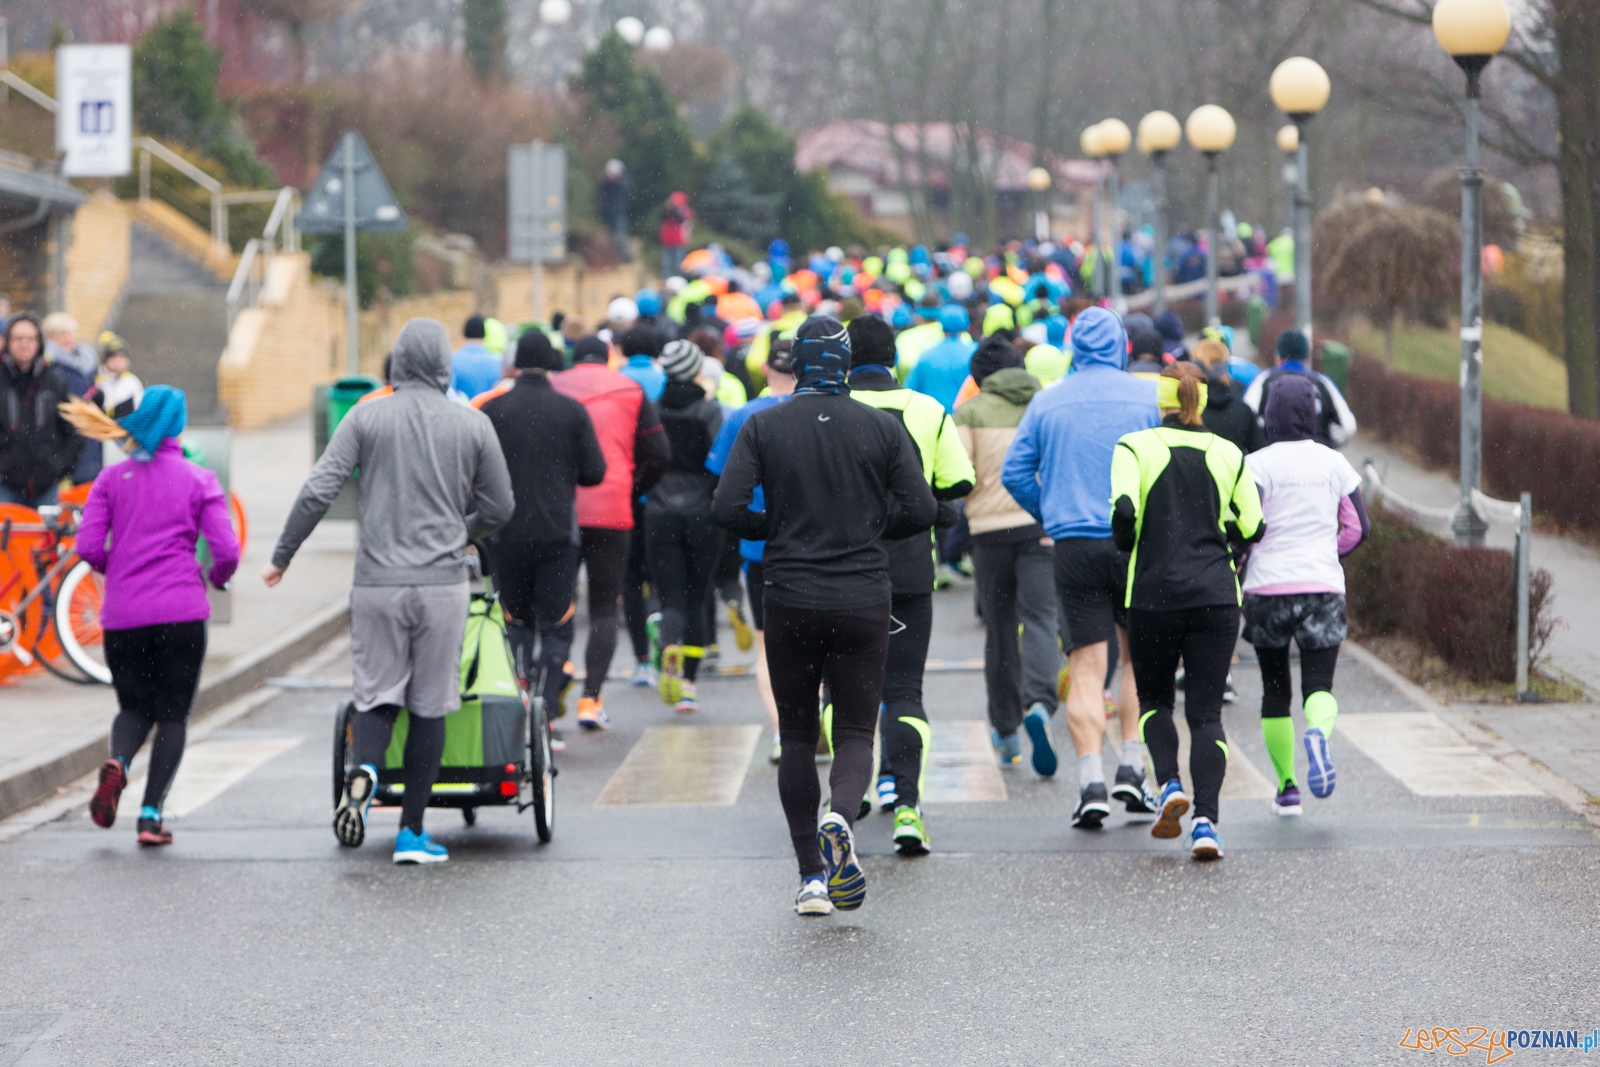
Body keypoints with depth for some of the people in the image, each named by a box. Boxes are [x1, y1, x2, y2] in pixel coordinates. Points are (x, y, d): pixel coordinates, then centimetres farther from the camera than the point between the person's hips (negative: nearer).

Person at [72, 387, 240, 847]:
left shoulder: (112, 480, 6)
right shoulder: (198, 480, 1)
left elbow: (88, 546, -2)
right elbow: (226, 551, -6)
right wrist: (218, 577, 16)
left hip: (123, 617, 2)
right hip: (182, 613, -2)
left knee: (134, 706, 18)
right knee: (173, 714, 8)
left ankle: (117, 762, -14)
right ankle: (151, 815, -1)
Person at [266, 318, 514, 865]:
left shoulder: (367, 417, 0)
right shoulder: (473, 424, 2)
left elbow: (317, 490, -6)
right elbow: (499, 508, 8)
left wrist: (282, 555, 3)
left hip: (377, 582, 0)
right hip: (442, 582, 0)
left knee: (376, 694, 10)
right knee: (430, 704, 6)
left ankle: (364, 769, -21)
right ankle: (412, 831, 6)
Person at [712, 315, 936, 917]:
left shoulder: (764, 426, -2)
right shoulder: (883, 428, -1)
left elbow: (728, 508, -10)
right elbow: (920, 510, -5)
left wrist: (776, 529, 9)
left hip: (790, 601, 0)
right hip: (863, 601, 0)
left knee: (797, 737, 11)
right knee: (856, 730, 8)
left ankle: (812, 877, 7)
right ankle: (841, 817, -24)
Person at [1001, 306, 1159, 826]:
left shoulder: (1048, 402, 4)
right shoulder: (1149, 395, 0)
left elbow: (1014, 473, 5)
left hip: (1073, 544, 0)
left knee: (1087, 668, 0)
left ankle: (1091, 782, -11)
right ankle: (1131, 768, 8)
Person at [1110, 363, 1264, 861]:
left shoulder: (1135, 447, 0)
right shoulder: (1229, 454, 7)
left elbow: (1124, 509, -15)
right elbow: (1251, 527, 6)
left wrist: (1128, 543, 5)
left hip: (1153, 595, -1)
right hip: (1216, 595, 1)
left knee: (1153, 698, 19)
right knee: (1206, 711, 3)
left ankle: (1170, 785, -5)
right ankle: (1205, 820, -13)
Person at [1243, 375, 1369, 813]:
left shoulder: (1258, 464, -4)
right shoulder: (1333, 462, 5)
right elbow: (1358, 528, 7)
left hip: (1268, 585, -1)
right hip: (1324, 586, 1)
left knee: (1274, 690, 12)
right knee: (1319, 684, -2)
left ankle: (1286, 787, 15)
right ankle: (1318, 732, -37)